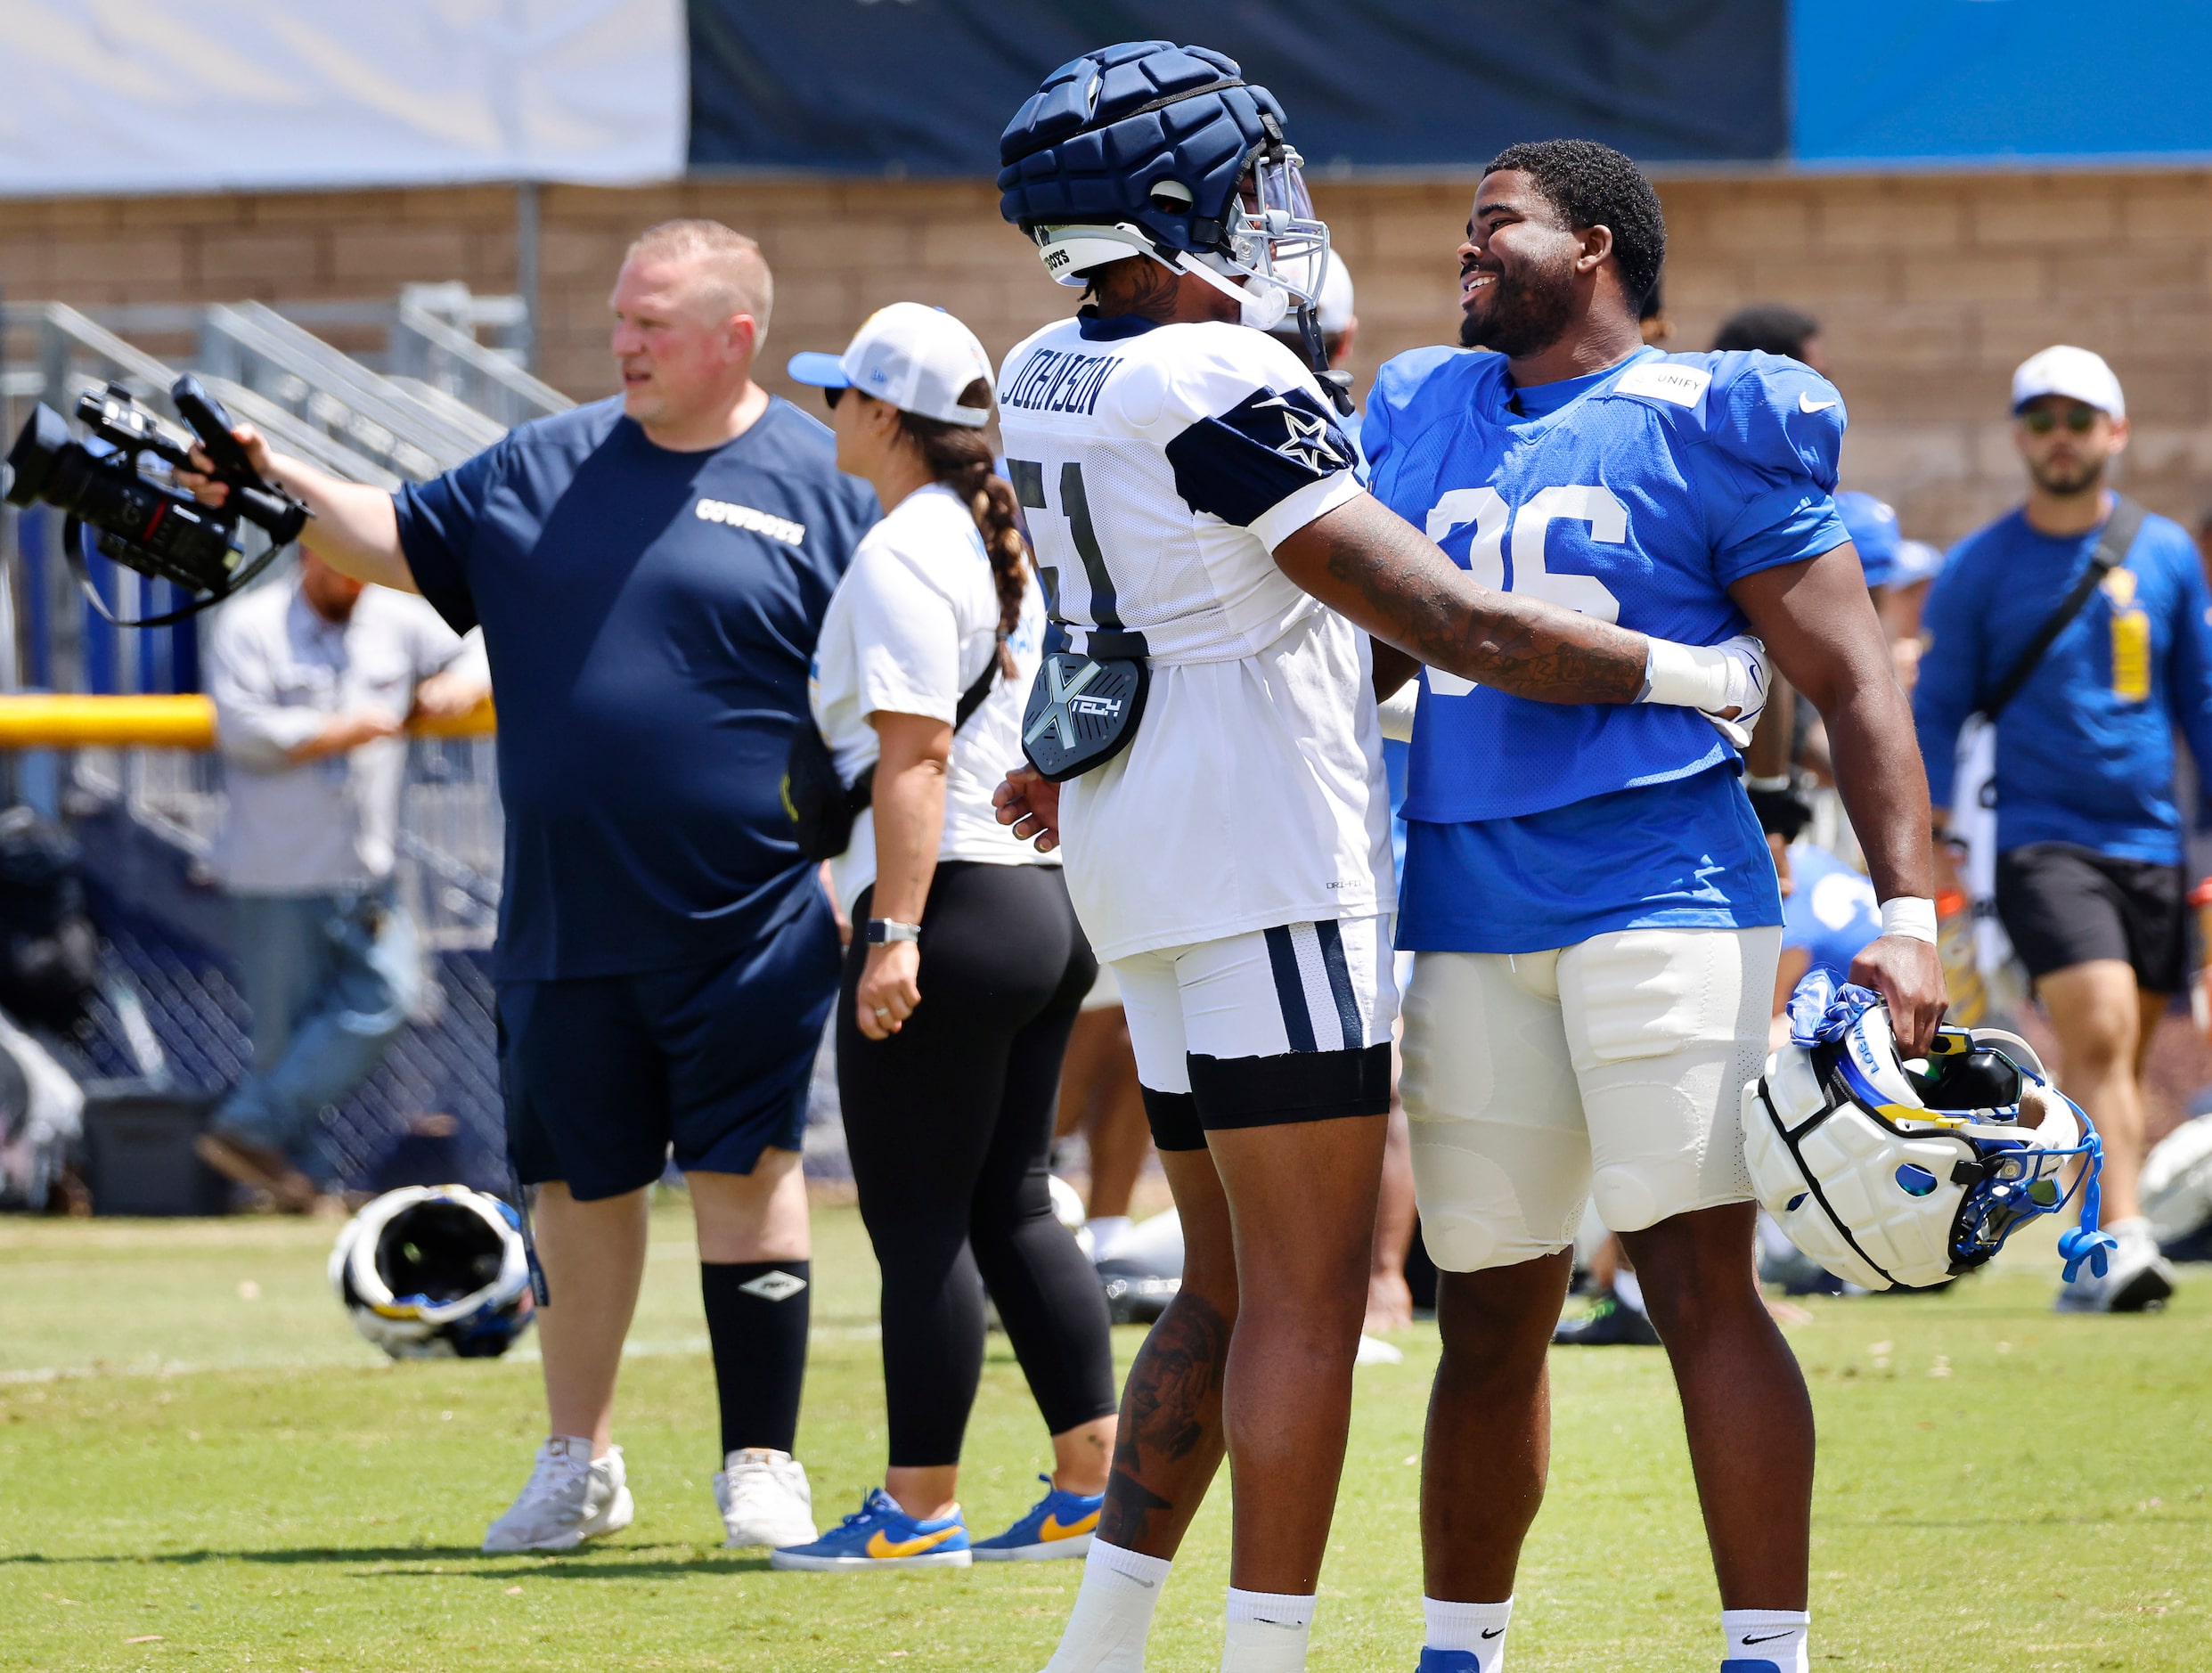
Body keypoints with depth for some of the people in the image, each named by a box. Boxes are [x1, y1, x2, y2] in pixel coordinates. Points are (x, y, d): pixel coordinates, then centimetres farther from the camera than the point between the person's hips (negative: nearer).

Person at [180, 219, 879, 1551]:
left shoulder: (824, 485, -2)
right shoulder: (544, 467, 10)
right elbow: (398, 542, 15)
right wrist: (276, 480, -1)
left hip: (749, 925, -4)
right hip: (566, 926, 4)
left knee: (749, 1171, -3)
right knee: (580, 1184, 10)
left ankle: (762, 1464, 7)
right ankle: (580, 1464, 23)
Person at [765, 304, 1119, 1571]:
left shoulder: (901, 555, -12)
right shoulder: (1017, 544, 16)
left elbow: (915, 755, -20)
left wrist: (895, 931, -23)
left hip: (953, 903, -9)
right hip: (1053, 899, 9)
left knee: (919, 1221, -4)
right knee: (1011, 1207, 13)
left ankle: (921, 1509, -2)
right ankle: (1093, 1487, 9)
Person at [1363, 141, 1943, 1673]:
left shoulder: (1703, 429, -2)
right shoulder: (1415, 424, 15)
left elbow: (1855, 686, -4)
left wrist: (1907, 916, -12)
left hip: (1660, 897, -5)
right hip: (1466, 914, 5)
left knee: (1703, 1286, -12)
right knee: (1490, 1320, 11)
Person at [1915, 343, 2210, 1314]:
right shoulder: (1977, 570, 2)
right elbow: (1937, 709, 6)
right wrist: (1927, 832, -6)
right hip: (2040, 842, -3)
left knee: (2120, 1059, 6)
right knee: (2098, 1033, -20)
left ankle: (2098, 1258, 14)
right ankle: (2119, 1240, -26)